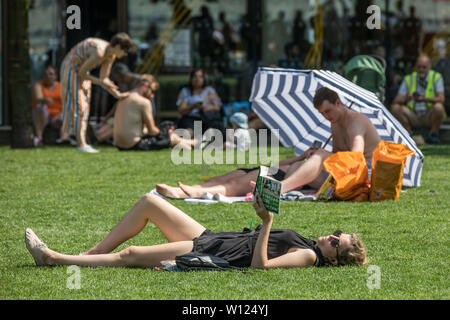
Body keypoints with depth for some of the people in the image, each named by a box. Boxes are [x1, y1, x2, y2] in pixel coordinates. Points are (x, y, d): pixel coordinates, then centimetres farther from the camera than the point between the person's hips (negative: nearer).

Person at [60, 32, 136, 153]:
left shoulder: (111, 55, -3)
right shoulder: (99, 53, -31)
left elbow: (104, 78, 6)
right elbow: (82, 73, -25)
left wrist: (117, 94, 3)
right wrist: (101, 82, -23)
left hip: (81, 71, 10)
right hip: (71, 69, -10)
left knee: (85, 106, 8)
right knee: (78, 106, -13)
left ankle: (83, 143, 10)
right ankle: (81, 144, -15)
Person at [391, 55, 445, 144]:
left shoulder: (436, 77, -4)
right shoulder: (408, 79, 2)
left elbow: (441, 99, -17)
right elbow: (396, 101, -6)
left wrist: (425, 99, -35)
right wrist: (405, 99, -29)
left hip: (430, 118, -2)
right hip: (413, 118, 2)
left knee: (438, 107, -33)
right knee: (395, 108, -21)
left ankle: (433, 135, -13)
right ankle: (409, 133, -7)